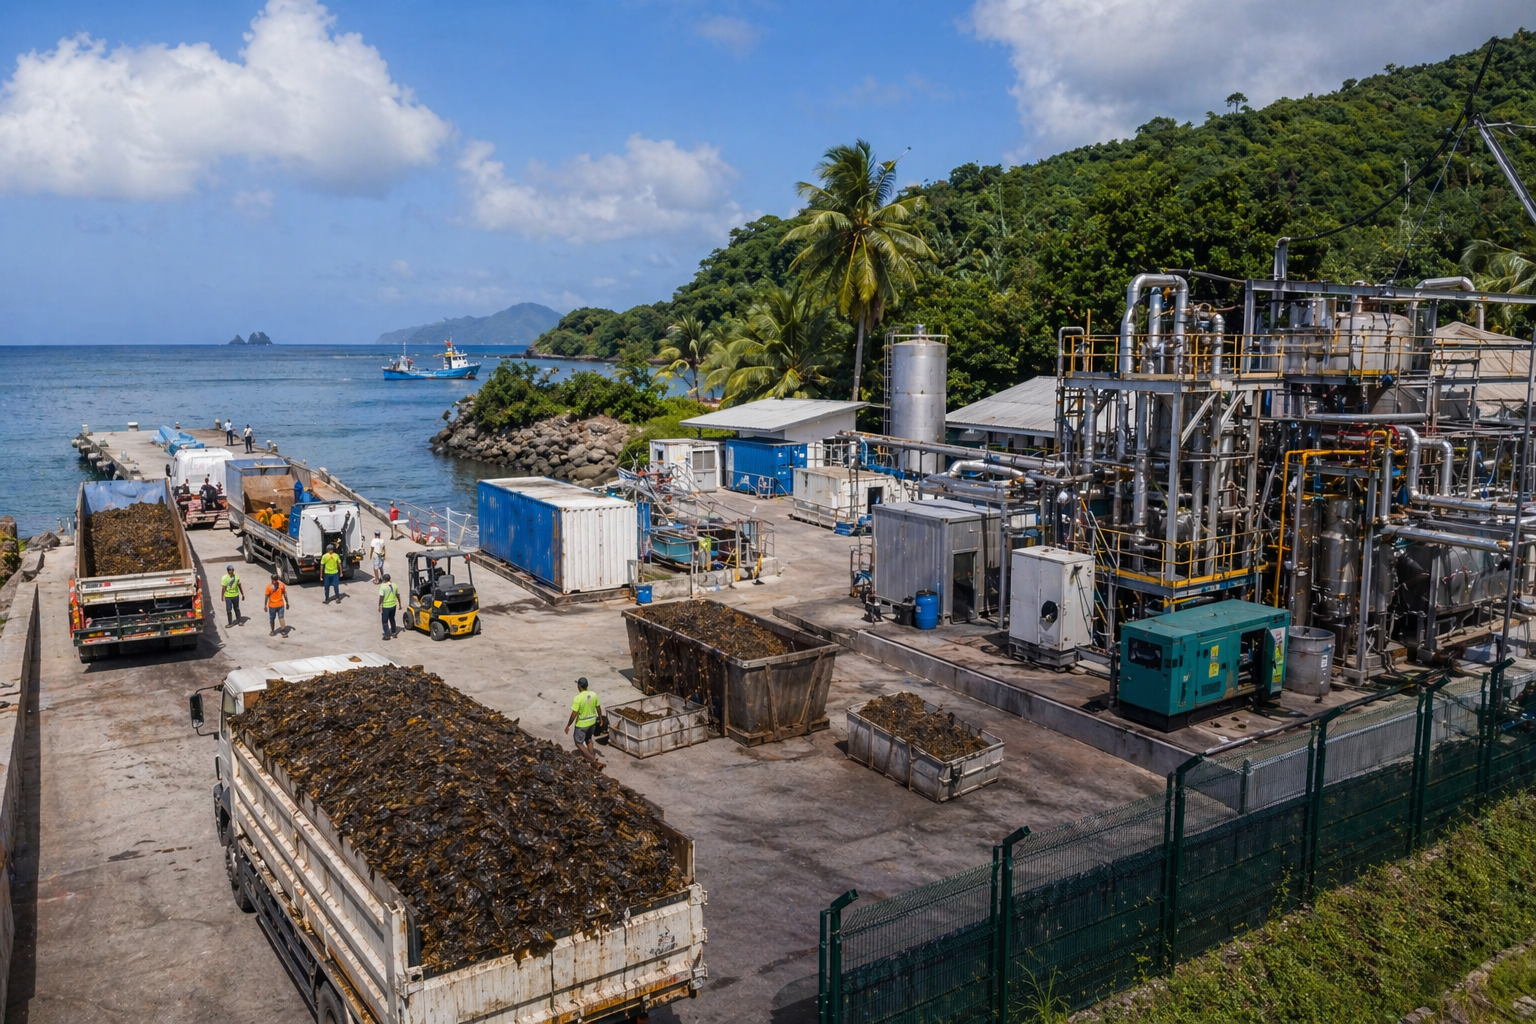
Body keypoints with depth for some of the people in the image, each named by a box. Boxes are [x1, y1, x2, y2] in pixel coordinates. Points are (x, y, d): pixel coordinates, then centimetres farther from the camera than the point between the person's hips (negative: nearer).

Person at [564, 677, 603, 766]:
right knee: (588, 739, 27)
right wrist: (600, 718, 19)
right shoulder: (594, 695, -8)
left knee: (579, 743, 9)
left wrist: (568, 726, -11)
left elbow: (574, 714, -22)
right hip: (592, 721, 6)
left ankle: (592, 758, -2)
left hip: (582, 724, -6)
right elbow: (598, 708, 3)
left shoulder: (578, 698, -26)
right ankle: (592, 756, 32)